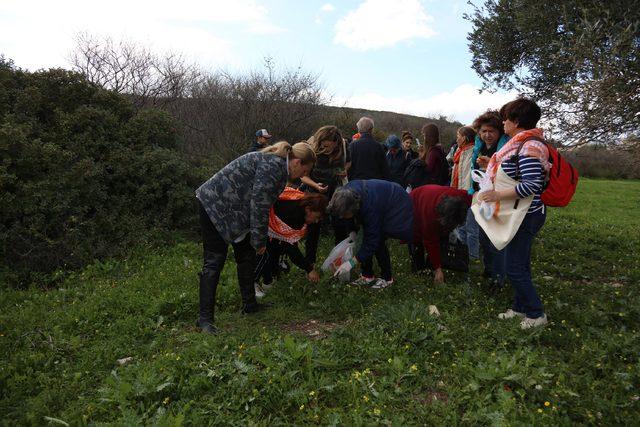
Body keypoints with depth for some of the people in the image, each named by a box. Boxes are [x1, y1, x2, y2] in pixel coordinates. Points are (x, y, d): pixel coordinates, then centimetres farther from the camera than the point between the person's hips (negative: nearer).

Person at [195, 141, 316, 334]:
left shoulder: (276, 164, 10)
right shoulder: (273, 166, -22)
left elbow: (262, 204, 17)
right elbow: (258, 204, -24)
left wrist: (261, 238, 19)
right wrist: (259, 239, -16)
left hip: (233, 210, 11)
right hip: (215, 205, -10)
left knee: (246, 256, 13)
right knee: (214, 261, -10)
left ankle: (249, 304, 25)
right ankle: (205, 317, -4)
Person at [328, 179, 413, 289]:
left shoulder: (370, 208, -42)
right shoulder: (347, 192, -22)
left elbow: (372, 239, -34)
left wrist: (352, 262, -32)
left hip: (396, 207, -8)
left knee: (378, 242, -18)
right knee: (365, 237, -1)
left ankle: (387, 278, 0)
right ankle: (367, 276, 10)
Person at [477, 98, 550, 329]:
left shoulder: (529, 147, -20)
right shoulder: (521, 143, 11)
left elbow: (531, 185, -28)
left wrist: (498, 195, -30)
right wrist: (491, 165, 16)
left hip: (527, 215, -10)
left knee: (514, 268, -1)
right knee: (520, 264, 18)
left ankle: (536, 313, 15)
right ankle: (520, 307, 32)